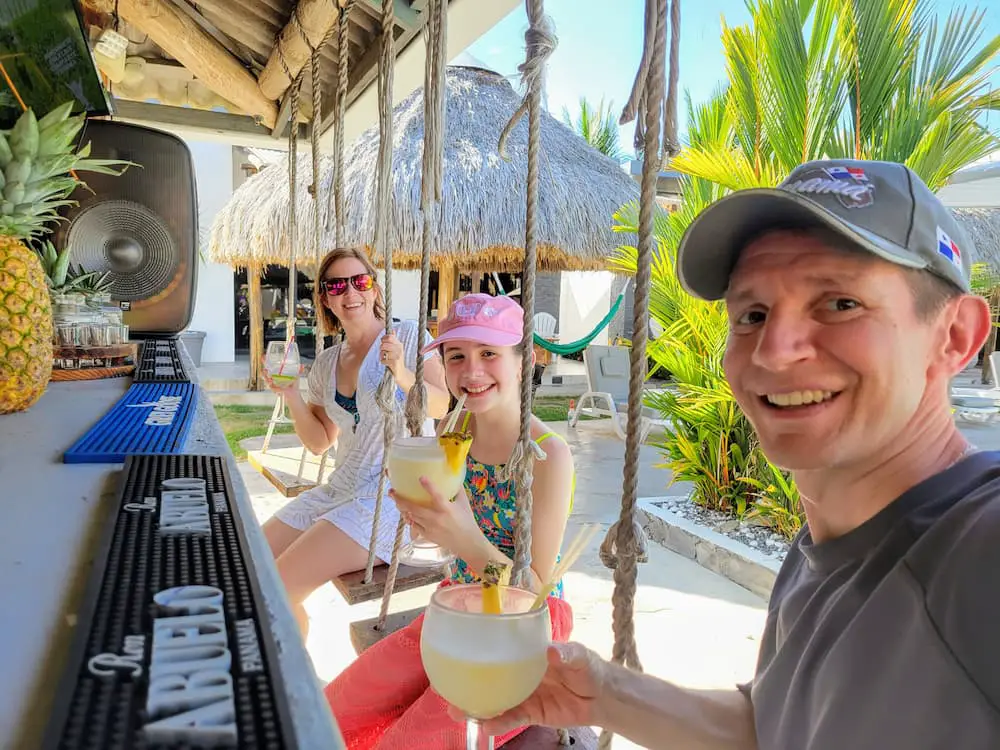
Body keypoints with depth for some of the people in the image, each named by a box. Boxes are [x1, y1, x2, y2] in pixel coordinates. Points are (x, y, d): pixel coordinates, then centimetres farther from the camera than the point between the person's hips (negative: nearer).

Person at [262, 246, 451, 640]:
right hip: (340, 488, 7)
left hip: (395, 493, -7)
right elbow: (320, 442, 14)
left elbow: (442, 406, -10)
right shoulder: (325, 363, 13)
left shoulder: (407, 334, -3)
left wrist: (402, 374, -26)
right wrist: (291, 396, 0)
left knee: (281, 588, -16)